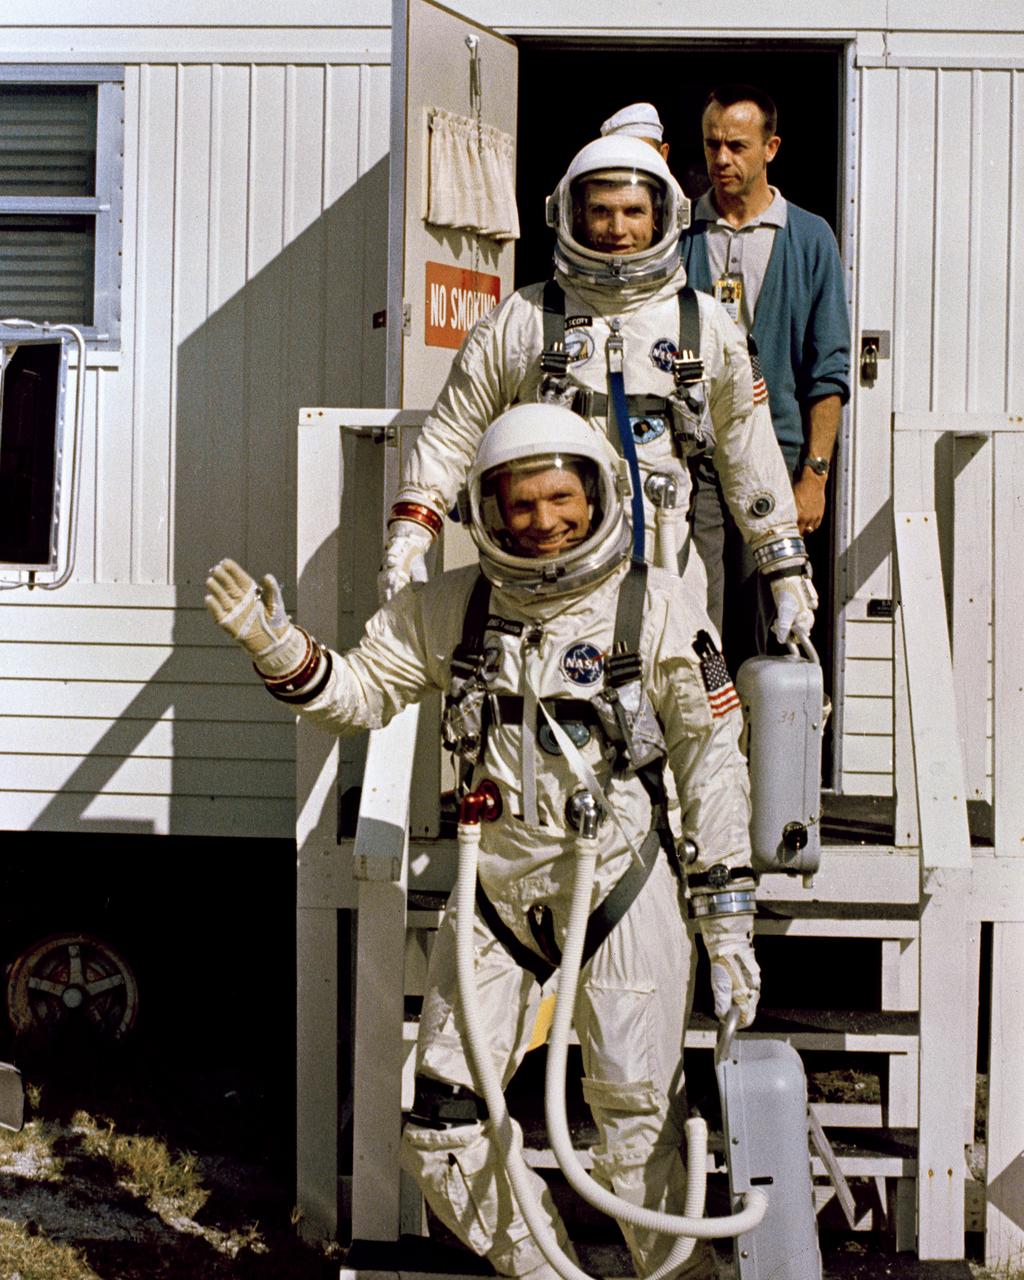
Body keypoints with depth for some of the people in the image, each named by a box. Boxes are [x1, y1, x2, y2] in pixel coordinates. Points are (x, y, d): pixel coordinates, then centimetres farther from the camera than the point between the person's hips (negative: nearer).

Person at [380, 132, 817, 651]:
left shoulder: (706, 325, 13)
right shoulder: (519, 320, 8)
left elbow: (751, 451, 18)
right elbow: (451, 432, 12)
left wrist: (787, 567, 18)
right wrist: (407, 536, 3)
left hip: (663, 568, 2)